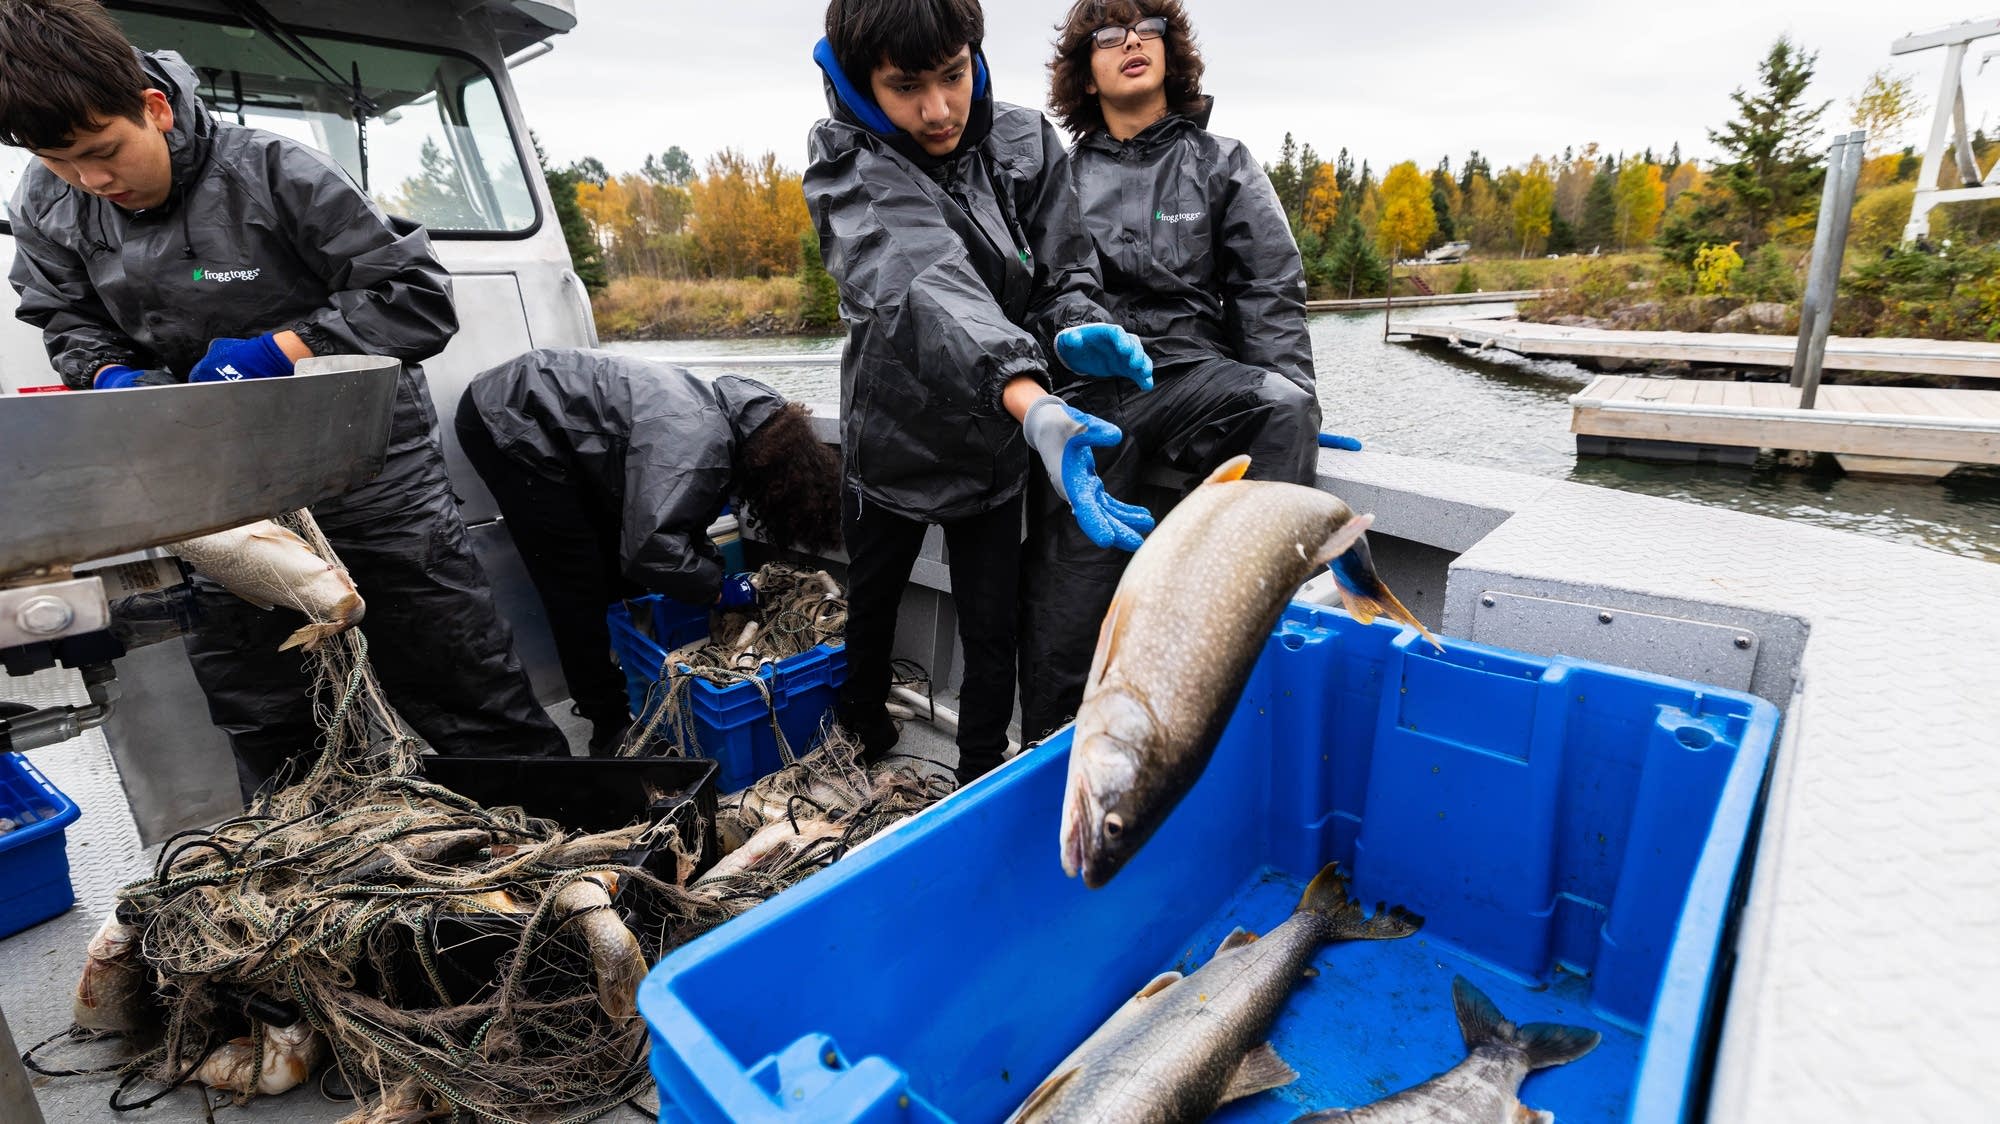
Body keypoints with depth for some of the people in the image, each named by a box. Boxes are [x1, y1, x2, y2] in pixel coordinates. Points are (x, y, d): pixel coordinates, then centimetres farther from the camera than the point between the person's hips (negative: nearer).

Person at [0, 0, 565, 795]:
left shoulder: (272, 172, -16)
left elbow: (422, 301, -17)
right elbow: (69, 325, 15)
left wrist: (282, 348, -25)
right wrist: (111, 378, -8)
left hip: (367, 474, -5)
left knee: (480, 717, -3)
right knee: (263, 736, 16)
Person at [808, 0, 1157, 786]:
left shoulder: (1025, 143, -10)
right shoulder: (853, 171, -22)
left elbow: (1066, 274, -4)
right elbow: (927, 285, -41)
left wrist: (1077, 331, -29)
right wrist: (1033, 405, -58)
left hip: (994, 448, 2)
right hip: (892, 443, -1)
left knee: (993, 633, 6)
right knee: (871, 611, 20)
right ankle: (863, 745, 48)